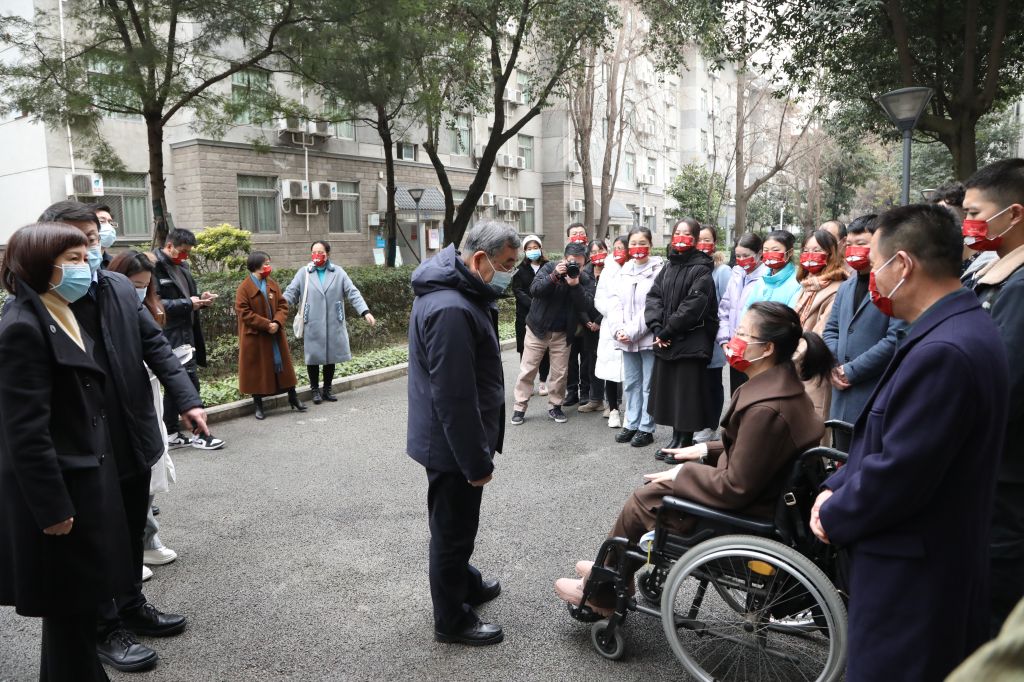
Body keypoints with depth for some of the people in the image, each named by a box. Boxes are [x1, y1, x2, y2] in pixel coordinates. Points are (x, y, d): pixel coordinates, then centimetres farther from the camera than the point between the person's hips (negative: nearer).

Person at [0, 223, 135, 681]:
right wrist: (53, 507, -20)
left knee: (81, 600, 19)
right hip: (57, 490, -9)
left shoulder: (65, 319, 10)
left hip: (84, 480, 9)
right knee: (67, 607, 7)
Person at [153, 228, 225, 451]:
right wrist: (188, 304, -18)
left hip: (185, 335, 9)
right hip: (172, 336, -9)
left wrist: (201, 300, 5)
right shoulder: (155, 267, -12)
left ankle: (171, 435, 20)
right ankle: (198, 434, 2)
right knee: (190, 382, -6)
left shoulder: (182, 266, 16)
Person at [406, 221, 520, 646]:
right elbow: (454, 398, -29)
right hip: (452, 444, -10)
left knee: (457, 523, 26)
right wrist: (477, 461, -21)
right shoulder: (451, 309, -29)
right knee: (452, 528, 7)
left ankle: (465, 583, 46)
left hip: (453, 439, 10)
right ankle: (452, 620, 26)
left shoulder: (459, 293, 7)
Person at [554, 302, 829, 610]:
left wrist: (683, 473, -13)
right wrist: (707, 449, 7)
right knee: (654, 485, 16)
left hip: (743, 512, -9)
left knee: (641, 502, 3)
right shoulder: (781, 382, -1)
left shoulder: (766, 408, -32)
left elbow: (736, 488, -26)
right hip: (761, 490, 9)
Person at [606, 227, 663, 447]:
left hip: (648, 338, -6)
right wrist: (618, 329, -9)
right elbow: (614, 301, 5)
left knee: (648, 385, 3)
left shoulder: (658, 270, -8)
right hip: (625, 339, 6)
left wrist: (632, 332, -16)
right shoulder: (623, 271, 11)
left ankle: (646, 429, 12)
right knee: (630, 383, 15)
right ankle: (631, 424, 26)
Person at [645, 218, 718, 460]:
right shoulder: (668, 267, 13)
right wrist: (657, 327, -9)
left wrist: (667, 331, -14)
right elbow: (653, 296, 6)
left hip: (690, 342, -7)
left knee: (686, 392, 0)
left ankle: (685, 442, 12)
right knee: (668, 390, 12)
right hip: (665, 341, 7)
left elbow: (693, 306, -17)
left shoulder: (701, 270, -9)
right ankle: (676, 438, 25)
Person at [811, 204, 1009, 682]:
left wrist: (834, 517, -10)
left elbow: (898, 472, -27)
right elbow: (891, 440, 10)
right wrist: (838, 486, 2)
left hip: (912, 571, -9)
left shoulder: (942, 351, -28)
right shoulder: (961, 327, 6)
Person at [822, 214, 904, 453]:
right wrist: (835, 366, -2)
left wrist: (851, 371, -14)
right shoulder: (845, 287, 16)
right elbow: (830, 330, 18)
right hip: (843, 400, 8)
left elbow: (896, 339, -19)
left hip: (876, 401, -8)